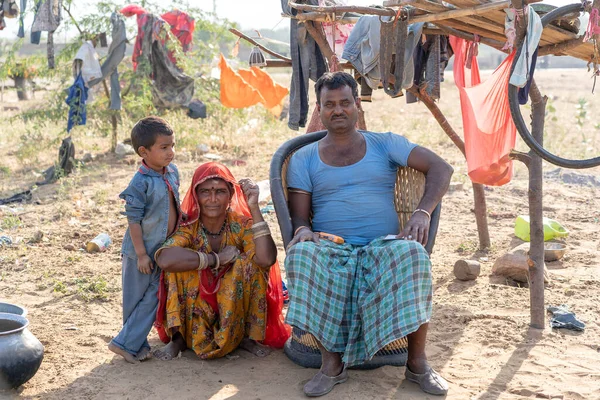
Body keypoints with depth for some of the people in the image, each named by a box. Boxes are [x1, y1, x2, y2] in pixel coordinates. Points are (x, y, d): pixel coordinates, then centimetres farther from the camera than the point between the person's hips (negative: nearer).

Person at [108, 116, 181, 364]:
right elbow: (134, 220, -17)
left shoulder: (173, 172, 1)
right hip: (142, 250, -7)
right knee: (137, 299, 4)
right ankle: (128, 343, 15)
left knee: (153, 297, 10)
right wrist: (141, 254, -17)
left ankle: (130, 343, 19)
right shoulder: (140, 183, -20)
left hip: (165, 248, 7)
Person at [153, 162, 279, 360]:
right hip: (193, 316, -1)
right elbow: (165, 260, -36)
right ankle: (179, 338, -12)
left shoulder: (241, 225, -11)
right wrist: (218, 259, -29)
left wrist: (254, 207, -30)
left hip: (235, 313, 1)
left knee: (249, 262, -23)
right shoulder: (187, 227, -14)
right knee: (180, 261, -24)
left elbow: (267, 259, -31)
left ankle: (246, 336, -10)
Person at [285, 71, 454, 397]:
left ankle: (417, 363, -20)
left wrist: (422, 213, -13)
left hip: (383, 247, 0)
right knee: (300, 253, -35)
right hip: (331, 250, 1)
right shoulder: (303, 159, 15)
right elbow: (299, 214, 7)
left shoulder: (384, 144, 14)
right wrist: (303, 230, -19)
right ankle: (331, 362, -24)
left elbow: (440, 168, 4)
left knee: (411, 253, -36)